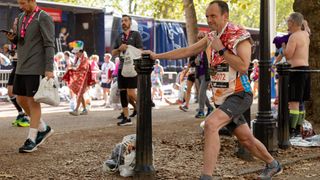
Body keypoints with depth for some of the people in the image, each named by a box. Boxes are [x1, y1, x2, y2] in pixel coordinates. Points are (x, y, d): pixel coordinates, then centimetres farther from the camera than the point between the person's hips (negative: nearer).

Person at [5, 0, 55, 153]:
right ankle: (43, 128, 23)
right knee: (21, 100, 10)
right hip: (22, 66, 8)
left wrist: (49, 69, -20)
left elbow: (49, 45, -14)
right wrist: (12, 37, -2)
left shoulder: (44, 18, -9)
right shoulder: (21, 17, 14)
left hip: (36, 68, -8)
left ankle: (31, 140, 4)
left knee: (33, 101, -4)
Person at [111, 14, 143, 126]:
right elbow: (113, 53, 12)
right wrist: (119, 49, -7)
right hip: (122, 68, 5)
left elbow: (139, 51, -6)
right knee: (122, 93, 3)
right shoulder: (119, 37, 15)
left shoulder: (136, 34, 1)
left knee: (131, 94, -12)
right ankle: (126, 118, 7)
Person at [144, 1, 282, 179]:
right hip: (222, 98, 7)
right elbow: (186, 51, 12)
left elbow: (243, 67, -23)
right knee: (246, 139, 16)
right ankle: (273, 165, 39)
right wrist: (157, 55, 8)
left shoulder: (240, 35, -13)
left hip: (239, 95, -7)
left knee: (211, 124, -28)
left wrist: (221, 50, -19)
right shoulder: (212, 37, 9)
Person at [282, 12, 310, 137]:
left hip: (296, 70, -10)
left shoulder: (294, 37, -15)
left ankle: (291, 130, -14)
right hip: (305, 68, 10)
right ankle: (298, 129, 21)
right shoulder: (305, 34, 13)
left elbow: (288, 55, -16)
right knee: (300, 102, 15)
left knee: (293, 102, -11)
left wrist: (283, 45, 0)